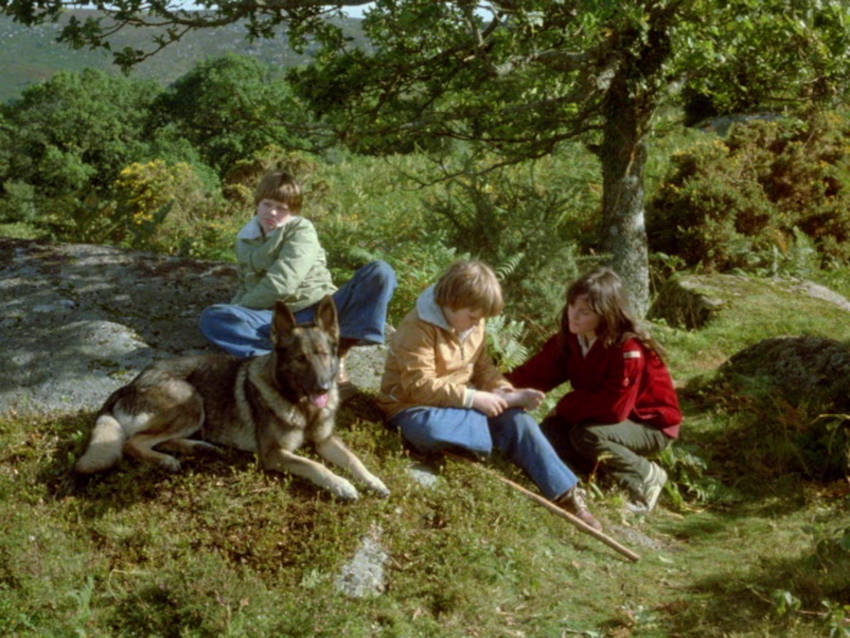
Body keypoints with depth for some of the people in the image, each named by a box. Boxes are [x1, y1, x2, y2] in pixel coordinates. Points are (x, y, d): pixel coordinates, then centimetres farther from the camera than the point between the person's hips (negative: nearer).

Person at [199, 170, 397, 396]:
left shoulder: (302, 230, -2)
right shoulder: (245, 239, 14)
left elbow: (281, 283, -14)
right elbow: (246, 287, 23)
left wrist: (239, 309, -8)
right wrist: (232, 315, 1)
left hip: (320, 312, -2)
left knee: (380, 272, -23)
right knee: (211, 318, -27)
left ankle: (338, 353, -31)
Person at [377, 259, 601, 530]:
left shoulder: (475, 324, 4)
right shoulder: (418, 327, -21)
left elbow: (483, 367, 11)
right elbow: (420, 385, -26)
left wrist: (507, 392, -9)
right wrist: (474, 398, -28)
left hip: (461, 403, 7)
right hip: (413, 406, -7)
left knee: (519, 419, -14)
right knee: (430, 432, -43)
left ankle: (566, 493, -10)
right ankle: (498, 429, -22)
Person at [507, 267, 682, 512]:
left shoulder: (628, 349, -29)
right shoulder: (569, 338, -7)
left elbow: (614, 408, -31)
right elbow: (539, 371, -11)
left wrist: (565, 405, -20)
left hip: (650, 425, -7)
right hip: (605, 416, 7)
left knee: (585, 435, -30)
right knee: (549, 431, -13)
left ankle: (647, 476, -9)